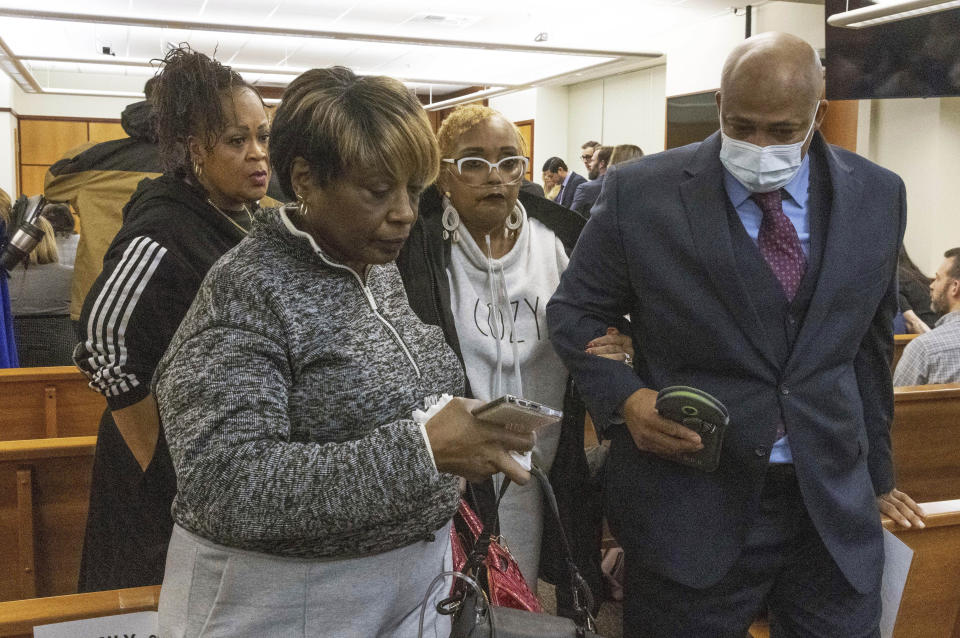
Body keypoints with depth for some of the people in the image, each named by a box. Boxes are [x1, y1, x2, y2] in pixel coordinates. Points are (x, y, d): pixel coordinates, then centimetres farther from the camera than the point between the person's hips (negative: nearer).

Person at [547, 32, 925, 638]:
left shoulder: (877, 196, 1)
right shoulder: (642, 192, -9)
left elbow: (869, 343, 11)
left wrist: (876, 475, 18)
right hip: (692, 503, -2)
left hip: (835, 504, 3)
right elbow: (574, 312, 1)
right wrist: (624, 396, -16)